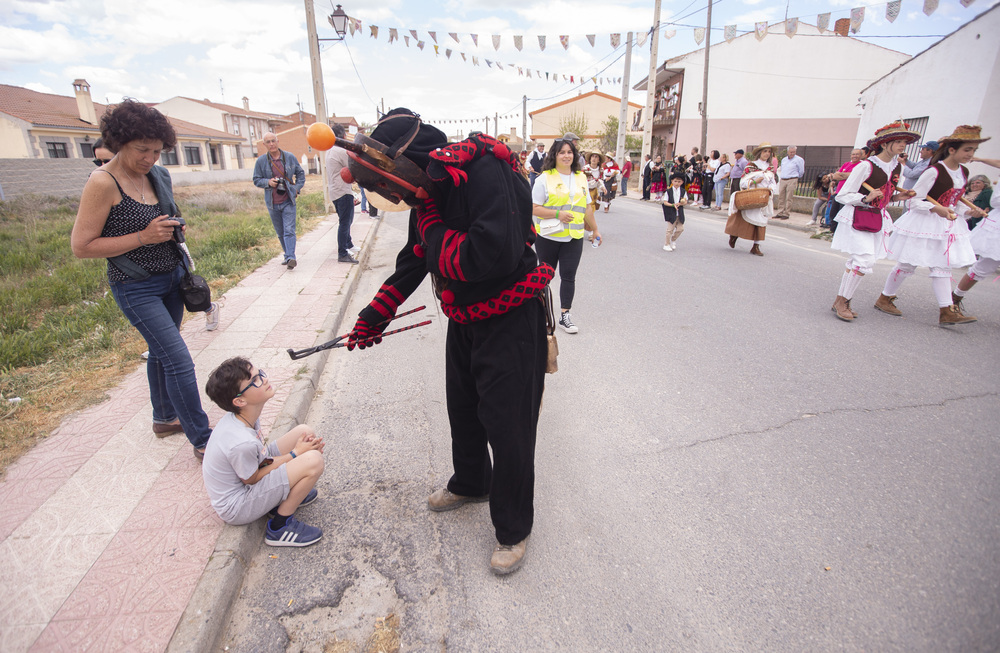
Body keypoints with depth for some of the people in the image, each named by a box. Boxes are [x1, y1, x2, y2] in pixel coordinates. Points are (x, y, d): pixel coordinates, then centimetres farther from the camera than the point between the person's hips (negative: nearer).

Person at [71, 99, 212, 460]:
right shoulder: (103, 183, -18)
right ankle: (202, 441, 0)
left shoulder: (158, 175, 3)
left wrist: (172, 228, 4)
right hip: (137, 288, -7)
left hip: (172, 277, 7)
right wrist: (143, 237, -23)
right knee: (179, 361, -10)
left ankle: (165, 418, 39)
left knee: (161, 351, 20)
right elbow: (81, 246, -18)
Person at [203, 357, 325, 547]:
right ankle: (280, 526, -8)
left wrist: (299, 448, -11)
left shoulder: (243, 415, -8)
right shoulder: (241, 442, -34)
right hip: (237, 509, -9)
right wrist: (294, 454, -13)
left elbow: (261, 452, 3)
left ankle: (288, 492, 13)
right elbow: (253, 479, -19)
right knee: (313, 460, -27)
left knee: (305, 432, -1)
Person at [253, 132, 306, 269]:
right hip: (272, 203, 2)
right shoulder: (261, 161, 1)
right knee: (280, 232, 11)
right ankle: (288, 254, 24)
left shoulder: (290, 157, 2)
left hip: (288, 201, -2)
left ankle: (290, 258, -18)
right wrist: (268, 182, -14)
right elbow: (256, 180, 7)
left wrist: (297, 188, 0)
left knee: (289, 231, -12)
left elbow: (300, 174, 14)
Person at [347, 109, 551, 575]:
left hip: (510, 324, -9)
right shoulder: (430, 190, 4)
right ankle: (470, 484, 52)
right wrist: (373, 317, 14)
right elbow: (413, 260, 14)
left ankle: (513, 529, 27)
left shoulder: (483, 170, -25)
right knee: (463, 412, 24)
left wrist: (435, 232, -21)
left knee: (507, 428, 2)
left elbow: (495, 256, -38)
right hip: (464, 320, 9)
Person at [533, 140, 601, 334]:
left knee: (568, 276, -1)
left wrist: (595, 230, 21)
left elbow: (587, 207, 19)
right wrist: (557, 214, -19)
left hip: (573, 238, 3)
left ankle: (565, 315, 8)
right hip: (548, 237, -3)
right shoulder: (545, 178, -4)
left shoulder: (581, 178, 12)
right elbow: (533, 208, -10)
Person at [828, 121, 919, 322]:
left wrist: (897, 197, 3)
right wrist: (866, 199, -25)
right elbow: (842, 196, -12)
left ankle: (842, 301, 15)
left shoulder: (897, 166, 10)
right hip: (856, 218, -8)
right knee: (865, 259, -16)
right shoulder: (866, 166, -14)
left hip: (878, 218, 8)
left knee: (857, 262, 7)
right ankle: (840, 301, -4)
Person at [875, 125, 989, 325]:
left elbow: (954, 200, 21)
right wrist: (936, 208, -30)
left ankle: (947, 311, 3)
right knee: (907, 265, 0)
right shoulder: (934, 171, -16)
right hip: (923, 223, -7)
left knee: (942, 267, 4)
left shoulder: (964, 172, 9)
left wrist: (970, 210, 8)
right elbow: (914, 200, -17)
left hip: (947, 224, 8)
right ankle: (885, 298, 14)